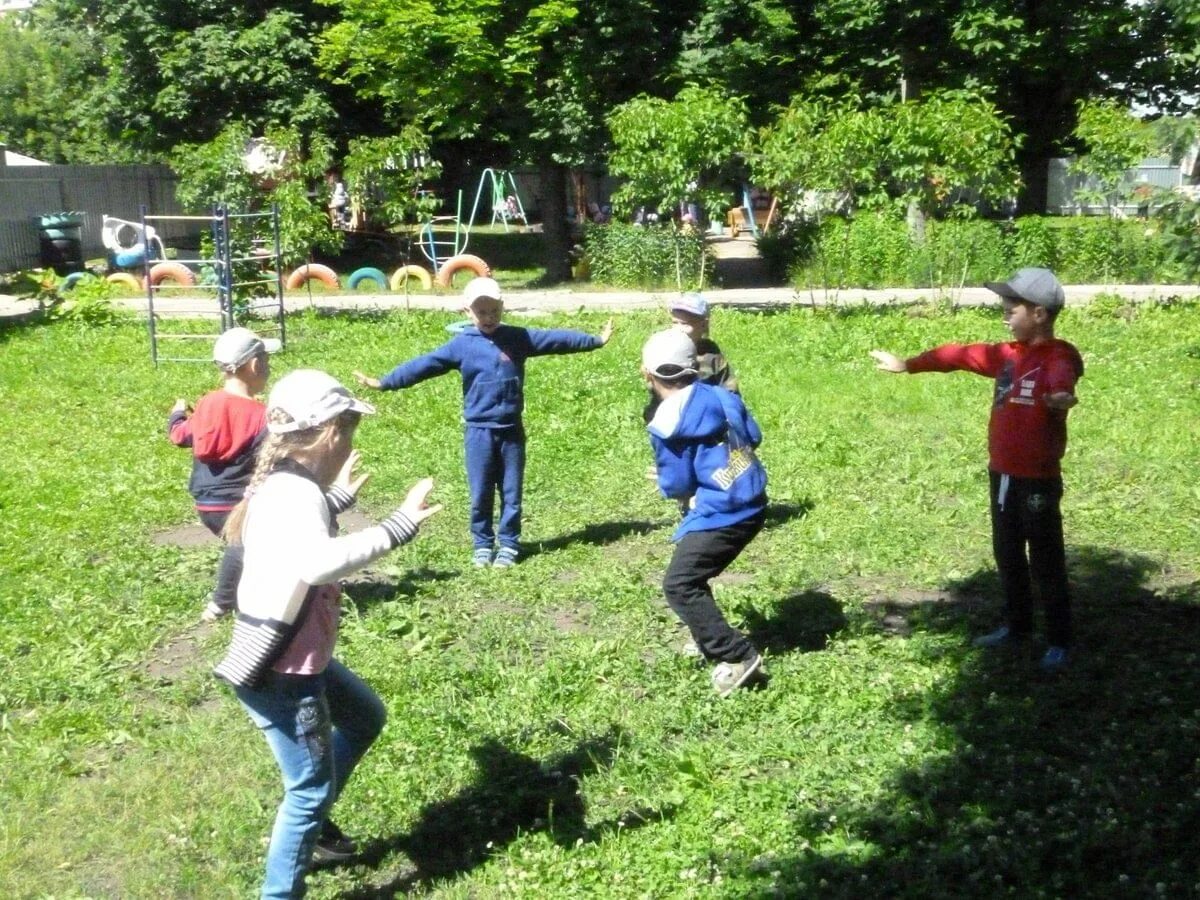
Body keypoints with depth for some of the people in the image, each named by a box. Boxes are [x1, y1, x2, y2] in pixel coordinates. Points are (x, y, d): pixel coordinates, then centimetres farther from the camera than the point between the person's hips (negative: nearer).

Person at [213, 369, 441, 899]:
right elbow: (319, 563, -47)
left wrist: (338, 498, 31)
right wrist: (398, 527, -43)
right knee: (312, 785, 5)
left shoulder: (282, 485, 5)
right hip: (278, 673, -10)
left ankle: (308, 821, 41)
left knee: (365, 717, 28)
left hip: (296, 657, 10)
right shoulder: (296, 494, -26)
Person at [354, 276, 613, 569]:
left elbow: (556, 339, 6)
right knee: (481, 494, 6)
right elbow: (424, 365, -7)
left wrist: (595, 340, 7)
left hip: (512, 431, 1)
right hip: (479, 432, -1)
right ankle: (482, 545, 19)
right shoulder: (461, 345, -3)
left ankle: (508, 545, 17)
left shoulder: (519, 338, 2)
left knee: (511, 493, 8)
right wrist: (384, 382, -12)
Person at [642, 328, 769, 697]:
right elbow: (754, 436, 15)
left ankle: (738, 656, -8)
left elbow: (677, 485, -10)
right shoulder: (721, 396, 5)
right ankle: (713, 639, 36)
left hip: (720, 514, -9)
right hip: (752, 505, 9)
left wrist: (664, 482, 12)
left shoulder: (668, 423, -16)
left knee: (679, 585, -7)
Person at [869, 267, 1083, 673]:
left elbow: (1061, 385, -41)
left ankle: (1059, 642, 13)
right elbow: (960, 355, 17)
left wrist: (1059, 400, -65)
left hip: (1038, 481, -8)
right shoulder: (1008, 354, 7)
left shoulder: (1058, 359, -18)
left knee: (1045, 563, 1)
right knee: (1007, 555, 19)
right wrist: (908, 365, 23)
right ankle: (1016, 625, 35)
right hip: (1002, 475, 8)